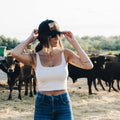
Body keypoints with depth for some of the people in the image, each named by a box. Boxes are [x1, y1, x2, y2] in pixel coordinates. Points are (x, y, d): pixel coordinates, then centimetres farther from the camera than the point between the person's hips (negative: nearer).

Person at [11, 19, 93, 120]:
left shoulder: (65, 54, 0)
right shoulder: (35, 58, -3)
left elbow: (88, 65, -13)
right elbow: (15, 53, -23)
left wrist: (74, 43, -8)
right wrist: (30, 39, -7)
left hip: (63, 105, 1)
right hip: (42, 105, 0)